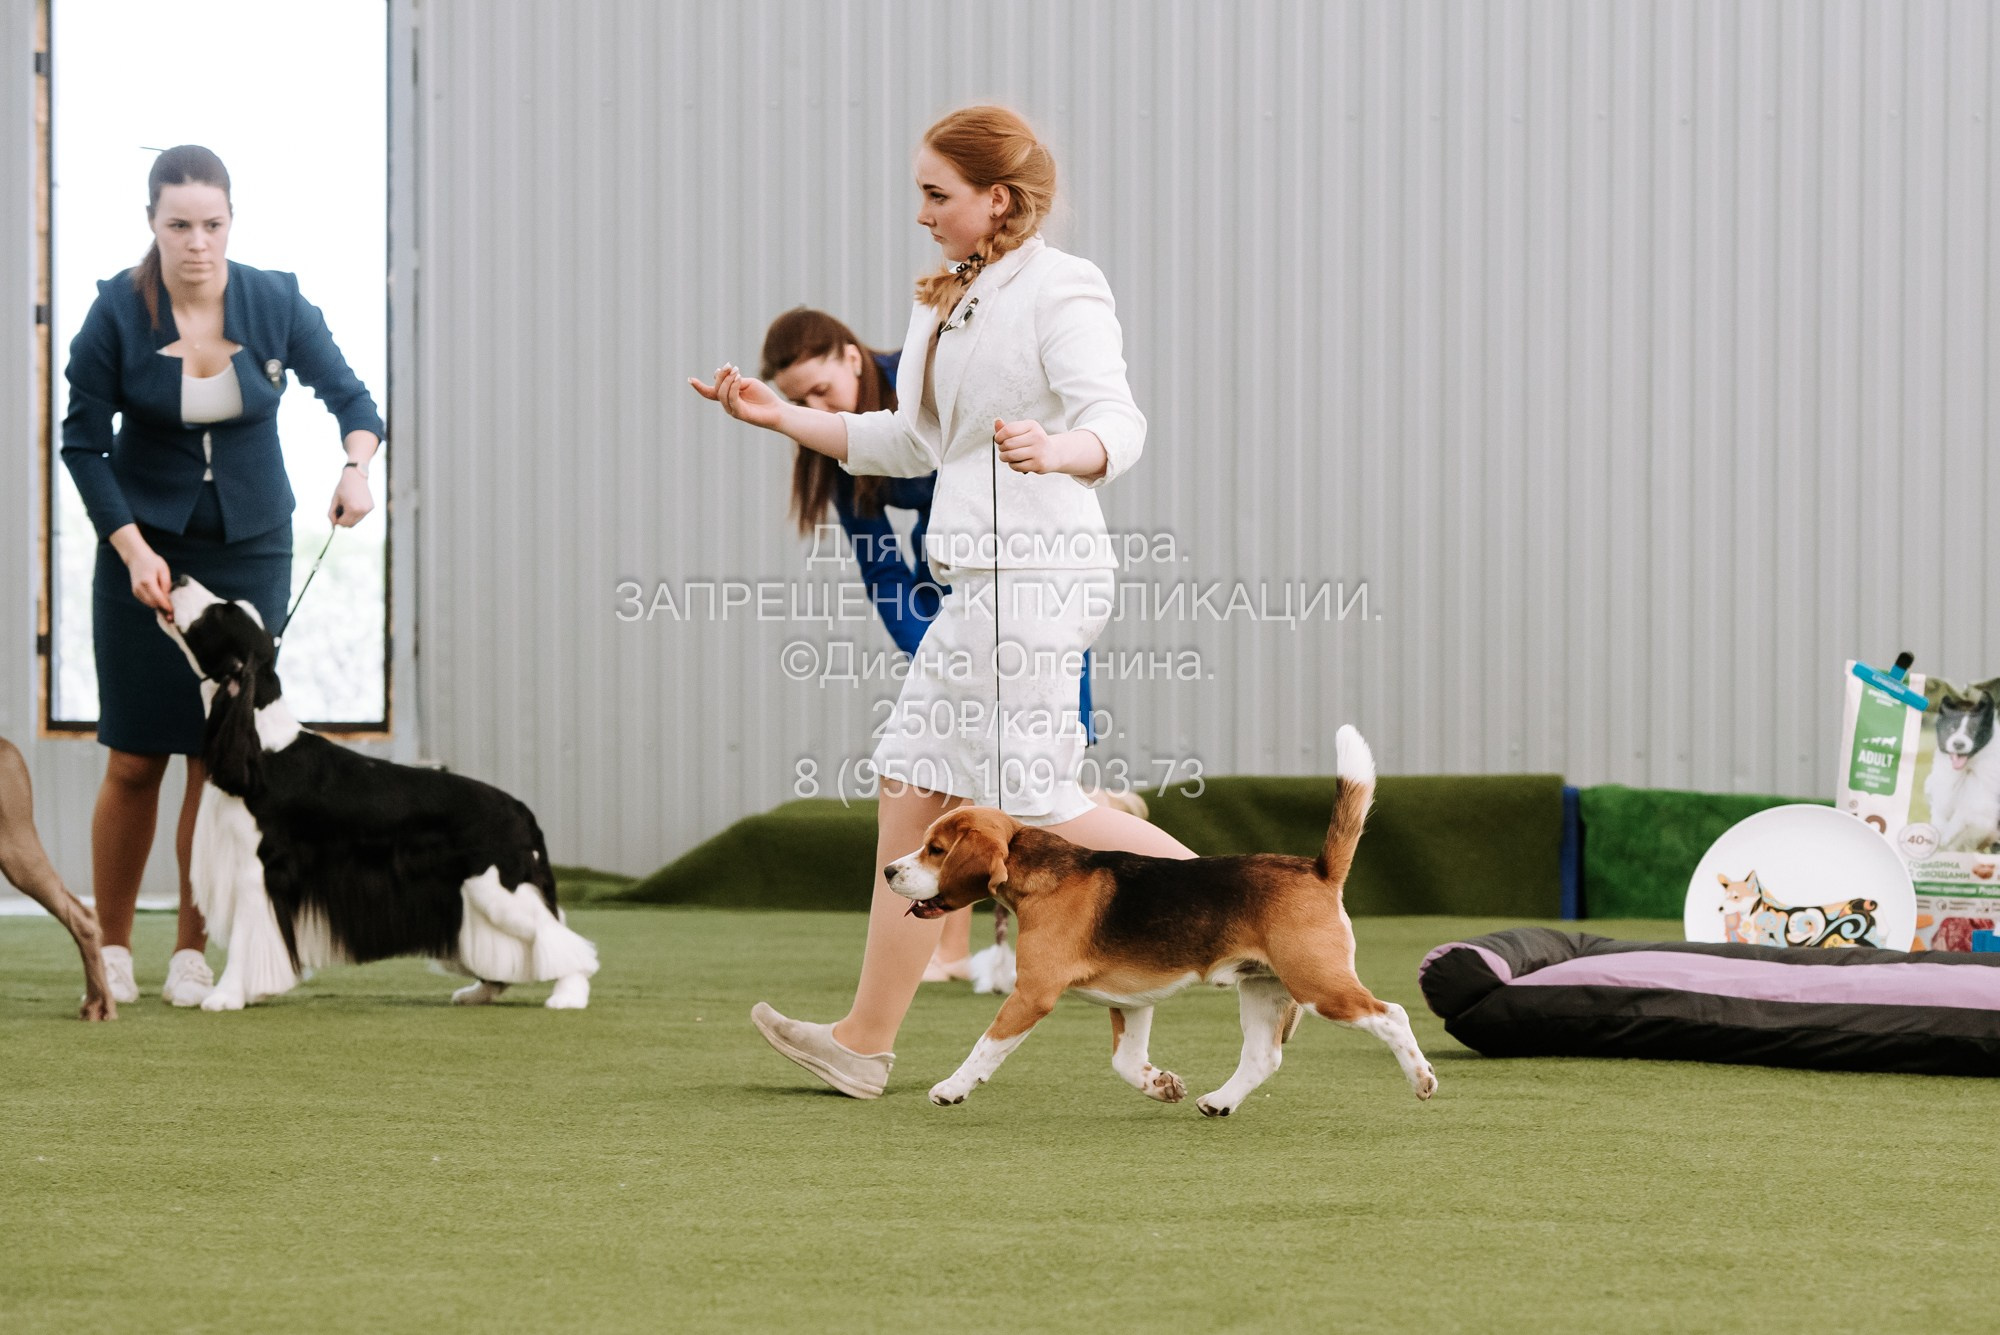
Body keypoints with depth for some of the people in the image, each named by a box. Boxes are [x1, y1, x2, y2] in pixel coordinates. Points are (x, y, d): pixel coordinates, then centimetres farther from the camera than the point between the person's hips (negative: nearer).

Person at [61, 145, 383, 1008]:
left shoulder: (276, 303, -8)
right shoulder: (118, 313, -12)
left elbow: (349, 396, 2)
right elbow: (82, 443, -5)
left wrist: (357, 465, -19)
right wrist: (132, 549, -14)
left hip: (251, 548, 1)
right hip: (142, 547, -1)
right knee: (136, 759, -2)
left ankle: (193, 955, 6)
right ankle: (111, 948, 12)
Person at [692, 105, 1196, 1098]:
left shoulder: (1059, 291, -9)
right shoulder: (950, 303, 19)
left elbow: (1117, 424, -22)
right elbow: (911, 443, 27)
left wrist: (1054, 448, -44)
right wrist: (781, 417, 21)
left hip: (1033, 572, -9)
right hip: (980, 580, 9)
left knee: (1033, 802, -8)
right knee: (913, 792, 5)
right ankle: (866, 1041, 5)